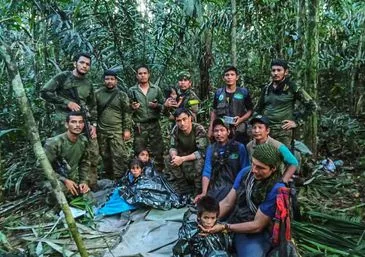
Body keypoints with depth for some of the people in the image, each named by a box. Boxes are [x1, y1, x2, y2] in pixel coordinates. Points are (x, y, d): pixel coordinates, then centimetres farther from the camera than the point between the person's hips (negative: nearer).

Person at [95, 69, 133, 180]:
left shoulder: (122, 95, 2)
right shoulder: (97, 94, 6)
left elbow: (127, 113, 0)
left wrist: (127, 129, -5)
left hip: (117, 131, -2)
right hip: (101, 131, 3)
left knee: (119, 155, -8)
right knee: (105, 155, 11)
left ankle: (119, 178, 2)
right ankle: (109, 177, 26)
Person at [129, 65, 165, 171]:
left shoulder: (156, 89, 8)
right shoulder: (132, 90, 7)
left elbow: (163, 106, 9)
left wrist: (157, 106, -10)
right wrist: (132, 108, -11)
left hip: (154, 125, 1)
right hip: (139, 126, 0)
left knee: (158, 152, 2)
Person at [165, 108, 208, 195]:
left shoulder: (199, 130, -28)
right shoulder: (175, 130, -14)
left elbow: (202, 152, -31)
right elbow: (172, 147, -7)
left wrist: (182, 159, -38)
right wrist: (174, 155, -32)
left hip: (199, 157, -5)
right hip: (185, 155, 5)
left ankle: (199, 190, -11)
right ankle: (184, 188, 2)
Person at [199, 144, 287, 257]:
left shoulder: (276, 189, -22)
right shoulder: (245, 172, -5)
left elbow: (257, 226, -18)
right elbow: (227, 202, 0)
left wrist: (224, 227, -20)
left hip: (257, 234, -5)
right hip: (233, 224, 6)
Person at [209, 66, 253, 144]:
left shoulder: (244, 92, 3)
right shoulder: (218, 93, 9)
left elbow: (250, 110, 6)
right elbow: (214, 112, 14)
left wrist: (241, 119, -12)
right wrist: (211, 128, 8)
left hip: (239, 132, -1)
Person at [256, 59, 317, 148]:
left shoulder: (292, 88, -2)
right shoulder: (266, 88, 12)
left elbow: (311, 105, 0)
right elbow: (259, 108, 24)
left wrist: (297, 122, -4)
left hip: (283, 131, -4)